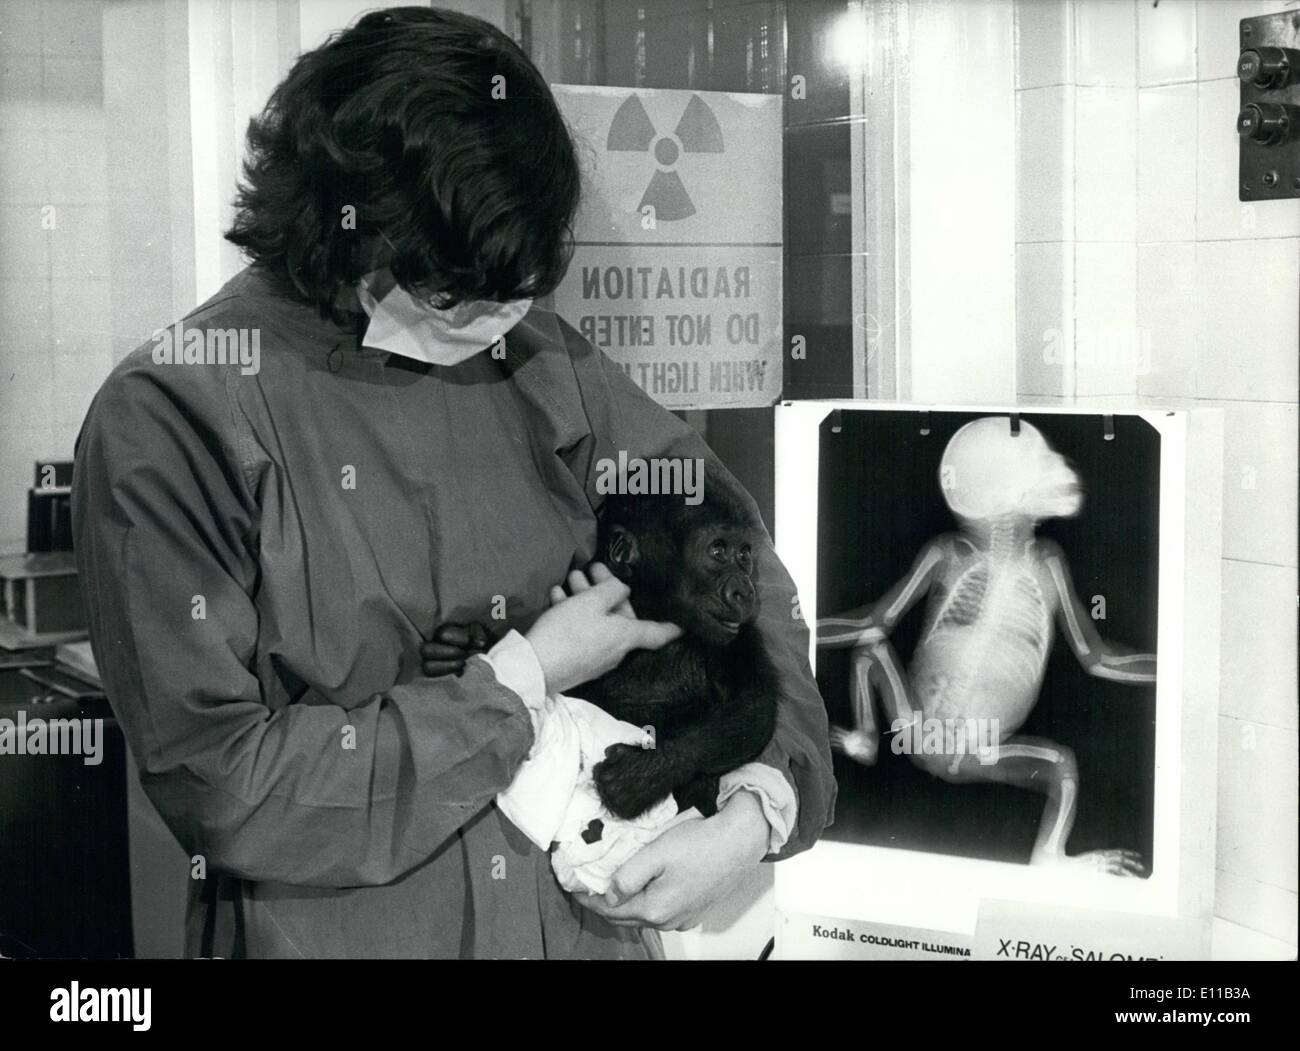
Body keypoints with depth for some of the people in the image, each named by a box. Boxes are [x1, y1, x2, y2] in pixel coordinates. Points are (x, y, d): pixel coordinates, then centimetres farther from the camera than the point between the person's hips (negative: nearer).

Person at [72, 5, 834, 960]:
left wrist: (763, 809, -10)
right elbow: (224, 789, -20)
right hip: (329, 933, -4)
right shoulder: (167, 420, -17)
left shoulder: (538, 361, -4)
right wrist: (521, 682, -17)